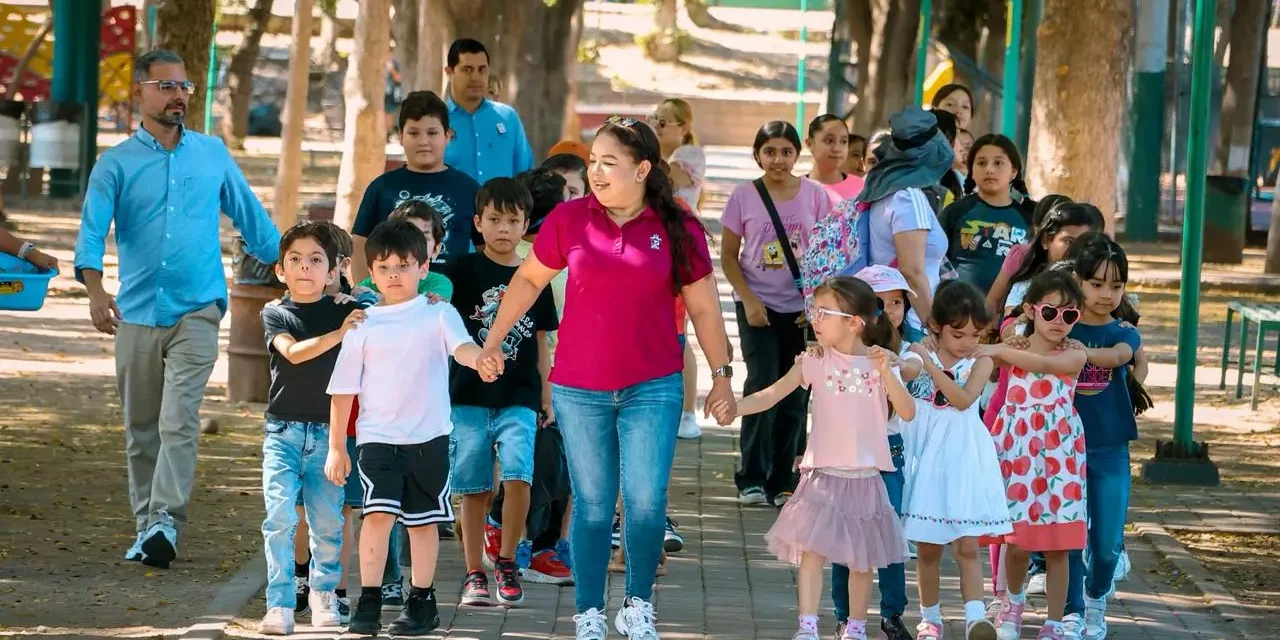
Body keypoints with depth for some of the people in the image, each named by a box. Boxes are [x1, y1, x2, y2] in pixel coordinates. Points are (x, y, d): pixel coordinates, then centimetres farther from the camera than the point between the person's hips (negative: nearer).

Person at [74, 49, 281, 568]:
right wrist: (95, 290, -27)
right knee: (140, 428, 7)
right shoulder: (117, 164, 2)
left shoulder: (213, 154, 9)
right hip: (137, 312, 1)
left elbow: (251, 218, 19)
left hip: (196, 311, -1)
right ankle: (146, 526, 16)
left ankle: (167, 521, -23)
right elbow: (93, 229, -10)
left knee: (179, 419, -16)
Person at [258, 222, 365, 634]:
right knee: (280, 516, -11)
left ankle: (323, 591, 25)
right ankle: (280, 604, -8)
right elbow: (293, 352, -13)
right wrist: (339, 333, -24)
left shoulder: (346, 313, 5)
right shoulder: (275, 314, 3)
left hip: (328, 431, 1)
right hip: (283, 432, -1)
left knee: (327, 522, 4)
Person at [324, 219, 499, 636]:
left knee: (423, 520, 9)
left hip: (428, 436, 0)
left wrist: (478, 359, -43)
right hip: (378, 436, 0)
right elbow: (343, 390, 7)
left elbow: (461, 345, -18)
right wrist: (336, 447, 5)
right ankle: (369, 603, -8)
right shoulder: (364, 325, 3)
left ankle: (422, 602, 20)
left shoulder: (438, 314, 1)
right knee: (379, 514, -14)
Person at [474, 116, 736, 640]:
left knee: (646, 502, -7)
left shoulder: (678, 229, -3)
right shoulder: (570, 219, -2)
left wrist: (721, 374, 7)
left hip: (652, 388, -1)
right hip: (579, 389, 1)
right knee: (592, 506, 4)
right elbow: (529, 278, 11)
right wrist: (493, 339, 10)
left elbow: (703, 307, 5)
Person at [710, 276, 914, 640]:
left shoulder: (882, 363, 0)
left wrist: (886, 373, -21)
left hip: (865, 477, 1)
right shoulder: (816, 361, -1)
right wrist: (734, 407, -23)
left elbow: (907, 412, -8)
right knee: (812, 551, -13)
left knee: (862, 559, 11)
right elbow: (773, 394, -7)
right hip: (823, 475, -1)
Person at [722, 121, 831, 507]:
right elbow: (728, 255, 1)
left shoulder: (815, 195, 1)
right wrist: (748, 300, -10)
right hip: (758, 308, -2)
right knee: (762, 386, -11)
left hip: (802, 310, 2)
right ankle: (751, 480, -3)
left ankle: (784, 482, 12)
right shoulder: (744, 197, -1)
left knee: (795, 394, 4)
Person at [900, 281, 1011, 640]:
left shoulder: (980, 363, -1)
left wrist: (930, 365, -22)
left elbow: (964, 398, -17)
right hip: (928, 459, 1)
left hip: (965, 461, -1)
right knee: (928, 548, 8)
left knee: (967, 546, -8)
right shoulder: (919, 360, 1)